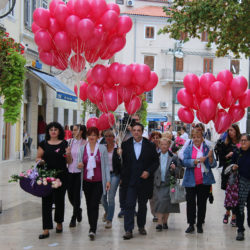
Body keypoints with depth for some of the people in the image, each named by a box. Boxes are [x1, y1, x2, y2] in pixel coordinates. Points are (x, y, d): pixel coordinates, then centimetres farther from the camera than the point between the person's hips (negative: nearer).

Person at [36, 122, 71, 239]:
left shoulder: (64, 143, 5)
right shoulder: (44, 144, 6)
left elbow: (68, 161, 8)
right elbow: (38, 158, 11)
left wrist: (68, 154, -12)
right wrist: (40, 161, -11)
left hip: (61, 175, 0)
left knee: (59, 200, 8)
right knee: (46, 201, -3)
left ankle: (59, 223, 31)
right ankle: (46, 229, 0)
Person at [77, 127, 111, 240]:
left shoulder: (102, 148, 0)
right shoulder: (82, 148, 7)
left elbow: (106, 165, 1)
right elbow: (80, 164, 15)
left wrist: (108, 180, -3)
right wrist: (80, 165, -9)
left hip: (98, 181, -3)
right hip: (86, 181, 3)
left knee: (94, 205, -11)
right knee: (89, 205, 11)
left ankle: (92, 230, -12)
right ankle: (92, 226, 25)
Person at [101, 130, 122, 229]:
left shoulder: (118, 148, -5)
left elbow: (121, 163, -4)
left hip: (114, 175, -3)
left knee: (111, 197, -6)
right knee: (103, 197, 8)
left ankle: (109, 220, 2)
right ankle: (107, 211, 40)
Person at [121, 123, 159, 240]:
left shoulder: (150, 145, 1)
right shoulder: (125, 145, 2)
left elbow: (156, 161, 3)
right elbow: (122, 162, 5)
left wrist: (148, 172, -11)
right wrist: (122, 178, 1)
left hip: (144, 180, 1)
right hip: (130, 181, -1)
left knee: (143, 205, 13)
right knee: (129, 205, -8)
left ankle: (141, 226, 29)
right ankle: (128, 230, -7)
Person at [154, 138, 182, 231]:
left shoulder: (174, 157, 2)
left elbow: (178, 171, 3)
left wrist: (174, 168, -18)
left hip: (169, 184, 0)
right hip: (158, 183, 0)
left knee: (167, 202, 2)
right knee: (159, 202, -6)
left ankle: (165, 222, 17)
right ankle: (159, 222, -5)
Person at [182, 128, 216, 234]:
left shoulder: (207, 148, 3)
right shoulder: (188, 149, 4)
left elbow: (213, 165, -1)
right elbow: (185, 162, -11)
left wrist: (210, 157, -21)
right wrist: (197, 160, -24)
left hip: (204, 181, 0)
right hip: (191, 181, 0)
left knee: (202, 203, 6)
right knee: (190, 202, 3)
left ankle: (200, 225, 16)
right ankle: (191, 224, 13)